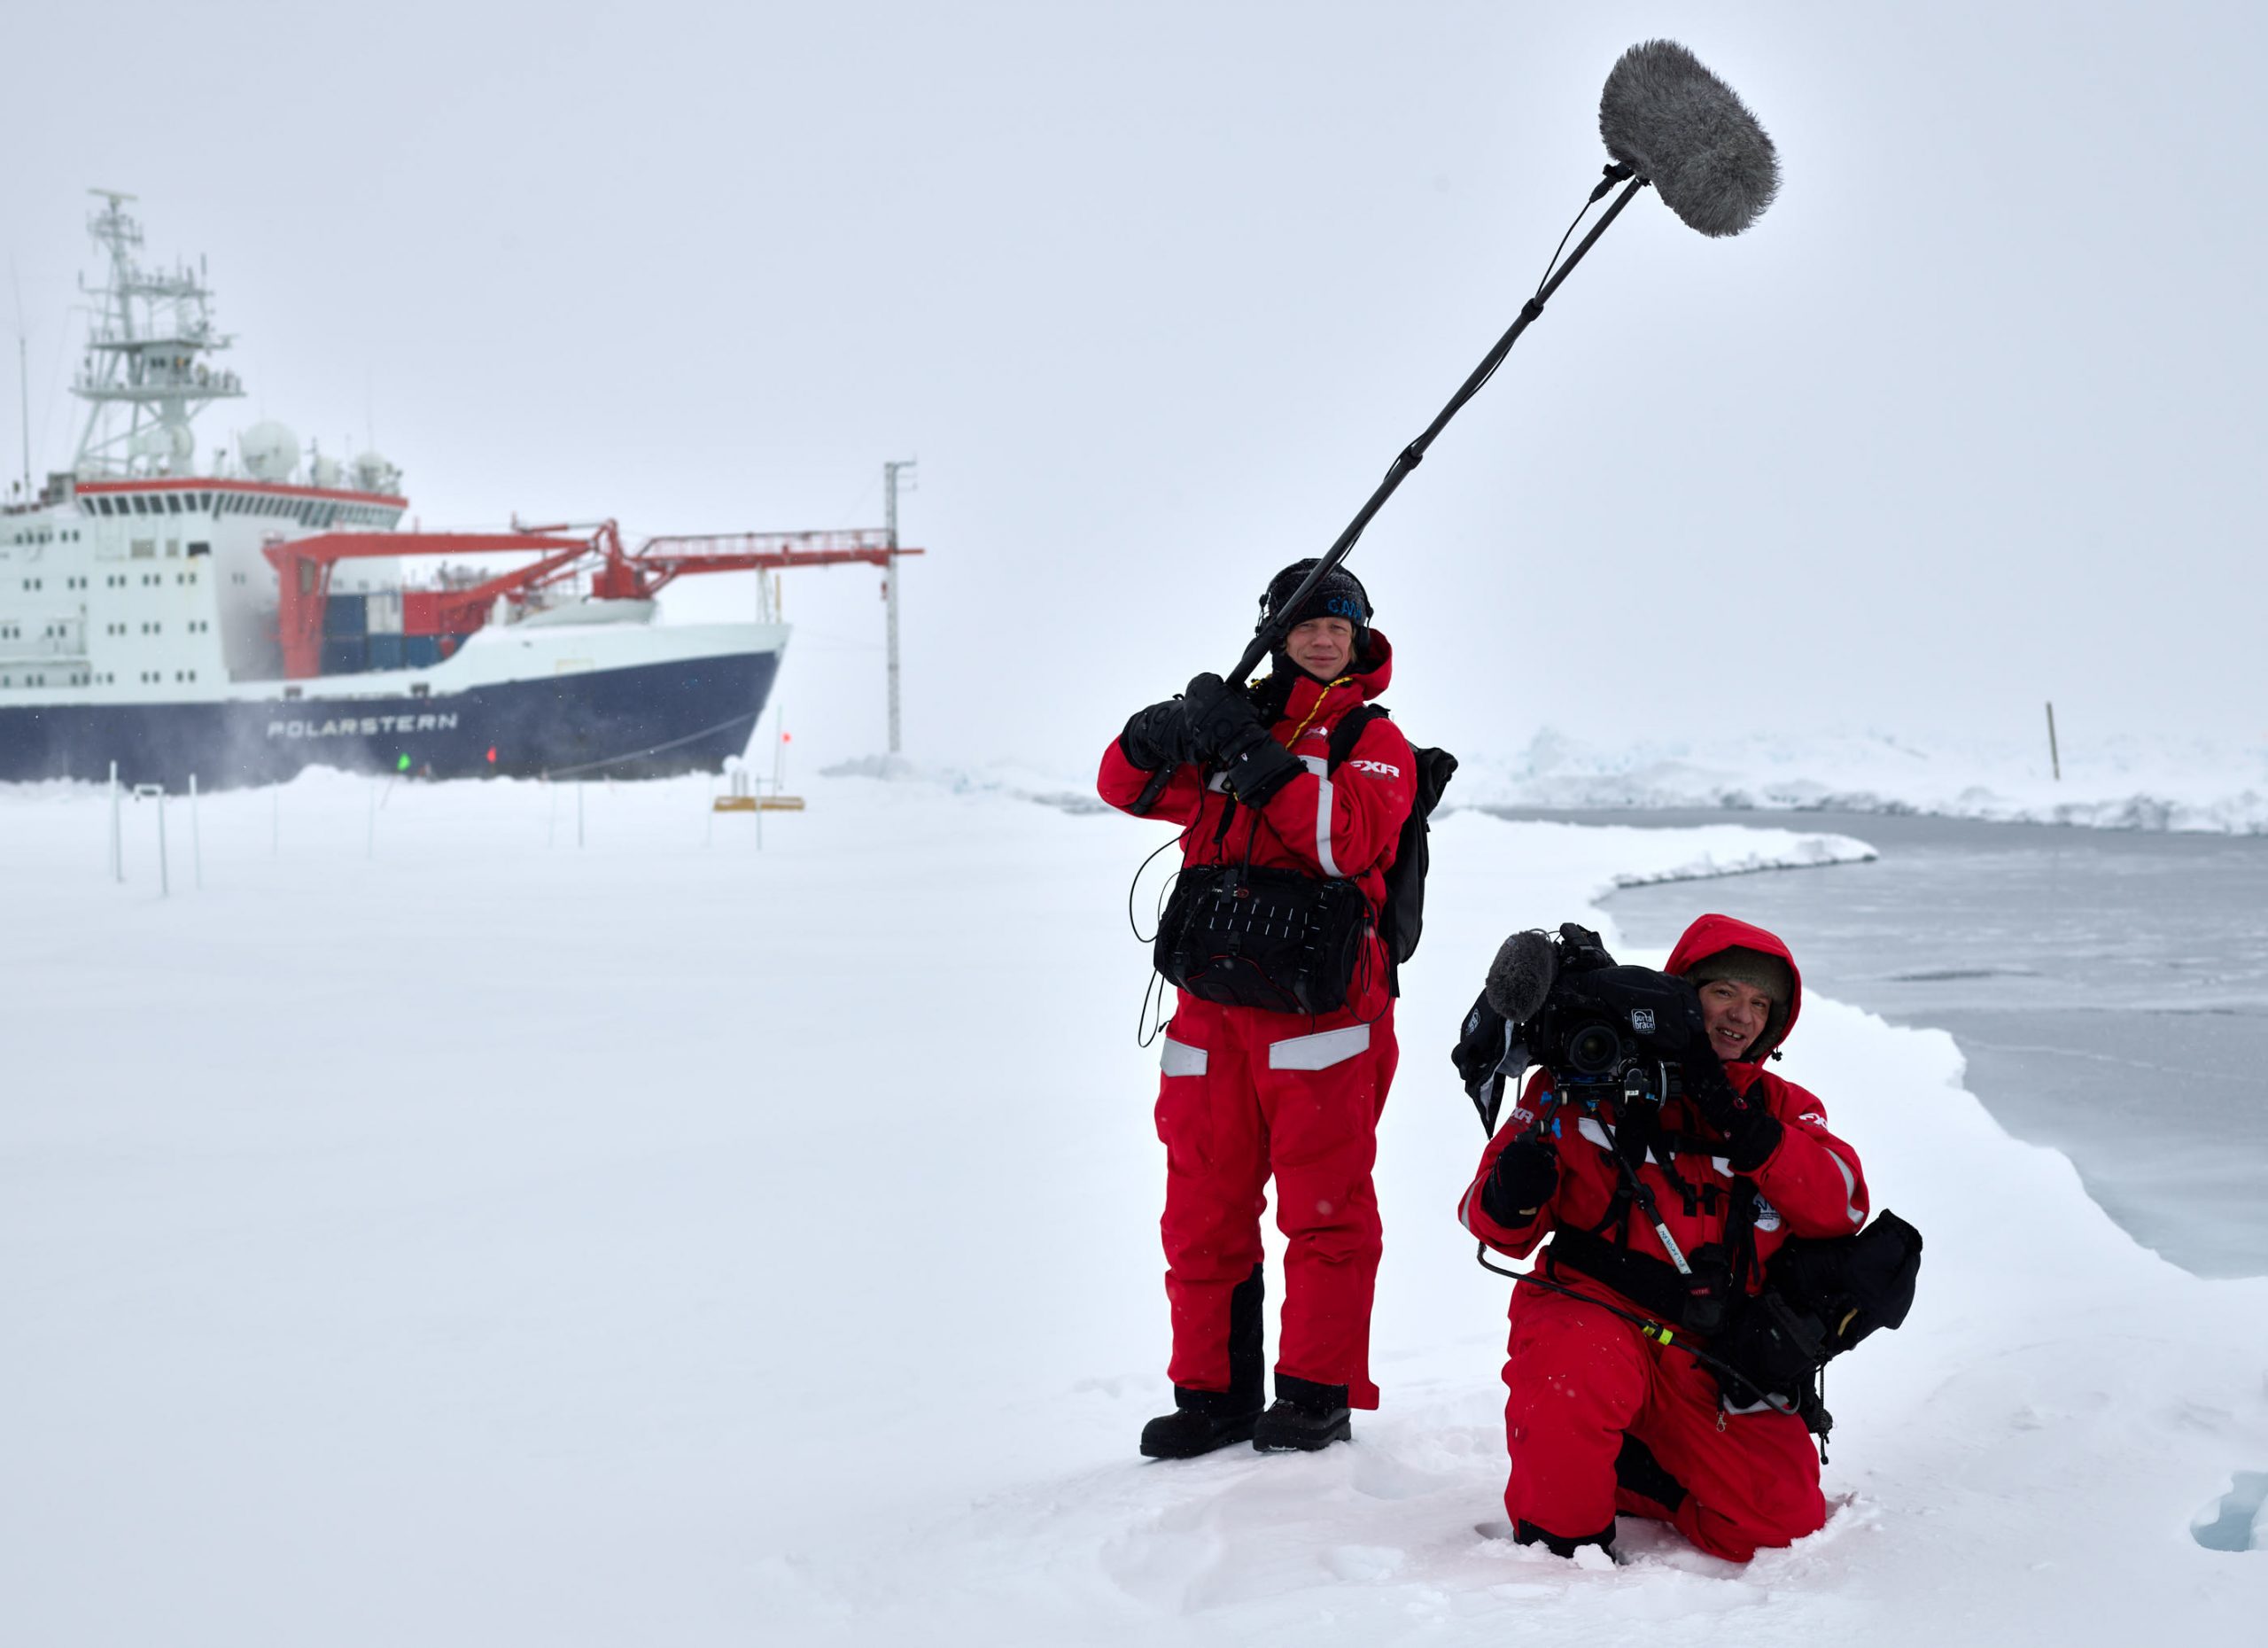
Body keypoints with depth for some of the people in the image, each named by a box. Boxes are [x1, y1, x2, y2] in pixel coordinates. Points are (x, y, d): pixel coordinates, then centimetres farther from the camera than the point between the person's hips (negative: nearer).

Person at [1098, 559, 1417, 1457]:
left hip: (1320, 1008, -4)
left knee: (1323, 1206, -3)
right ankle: (1213, 1393, 14)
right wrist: (1163, 733, -15)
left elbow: (1348, 836, -17)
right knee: (1203, 1210, 6)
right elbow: (1128, 785, 6)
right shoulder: (1234, 718, 15)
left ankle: (1317, 1393, 3)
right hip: (1212, 1003, 4)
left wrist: (1252, 754, -21)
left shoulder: (1373, 740, 2)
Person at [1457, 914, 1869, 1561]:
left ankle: (1631, 1473, 15)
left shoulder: (1781, 1109, 15)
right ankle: (1558, 1533, -10)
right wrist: (1510, 1197, -21)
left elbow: (1842, 1204, -4)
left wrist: (1744, 1130, -15)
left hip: (1716, 1365, 4)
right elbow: (1500, 1229, 4)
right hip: (1596, 1310, -4)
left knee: (1784, 1519, -12)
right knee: (1576, 1373, -39)